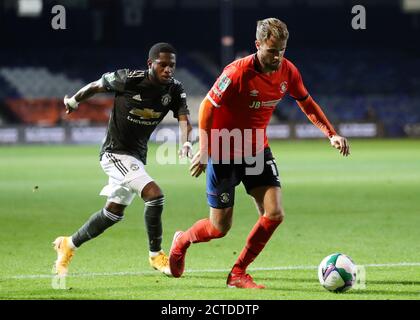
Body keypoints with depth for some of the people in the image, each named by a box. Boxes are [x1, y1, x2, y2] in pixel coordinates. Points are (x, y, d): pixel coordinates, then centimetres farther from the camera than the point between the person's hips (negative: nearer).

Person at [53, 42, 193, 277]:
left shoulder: (175, 90, -7)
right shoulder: (128, 80, -20)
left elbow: (184, 117, -21)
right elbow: (98, 86, -3)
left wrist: (186, 142, -42)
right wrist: (74, 101, 14)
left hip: (137, 156, 7)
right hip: (116, 152, -7)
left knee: (114, 212, 18)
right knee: (154, 195, -22)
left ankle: (68, 245, 36)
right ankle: (156, 255, -9)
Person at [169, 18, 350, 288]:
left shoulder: (288, 72, -7)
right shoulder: (237, 73, -24)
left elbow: (306, 102, 11)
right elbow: (207, 107, -16)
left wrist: (332, 134, 3)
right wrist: (204, 151, -19)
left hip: (258, 150, 5)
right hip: (224, 153, -5)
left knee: (275, 214, -12)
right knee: (220, 228, -1)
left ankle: (238, 274, 4)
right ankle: (182, 241, 33)